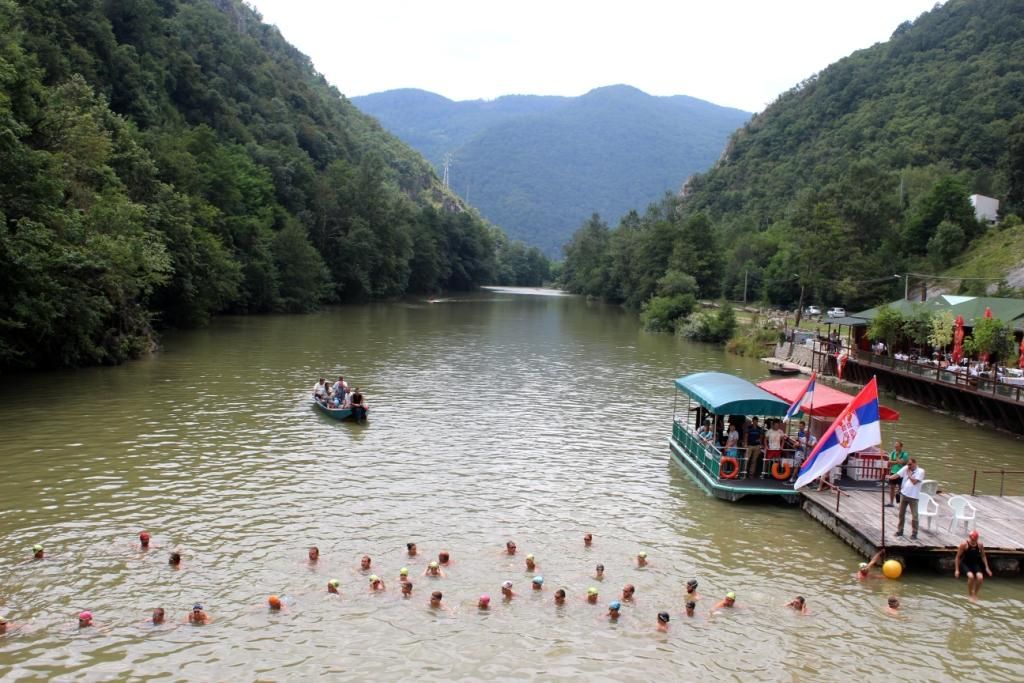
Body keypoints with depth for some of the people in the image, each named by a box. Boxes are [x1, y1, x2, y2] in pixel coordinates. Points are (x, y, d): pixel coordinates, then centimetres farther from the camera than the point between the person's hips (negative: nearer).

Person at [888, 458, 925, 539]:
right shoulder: (905, 468, 4)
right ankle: (900, 530, 23)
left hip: (913, 496, -4)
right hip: (904, 494, 4)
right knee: (901, 514, 12)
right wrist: (888, 477, -18)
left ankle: (914, 533, 11)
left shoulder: (920, 471, -8)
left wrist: (909, 474, -11)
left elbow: (914, 481, -18)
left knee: (914, 515, 0)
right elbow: (897, 475, -3)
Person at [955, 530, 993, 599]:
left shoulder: (979, 544, -7)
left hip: (975, 564, 4)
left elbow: (983, 556, 8)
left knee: (980, 577, -21)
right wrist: (957, 570, -13)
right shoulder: (964, 544, -18)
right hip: (965, 564, -4)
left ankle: (975, 594, 4)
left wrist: (987, 568, 5)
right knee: (971, 576, -30)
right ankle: (969, 594, -7)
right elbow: (958, 557, -11)